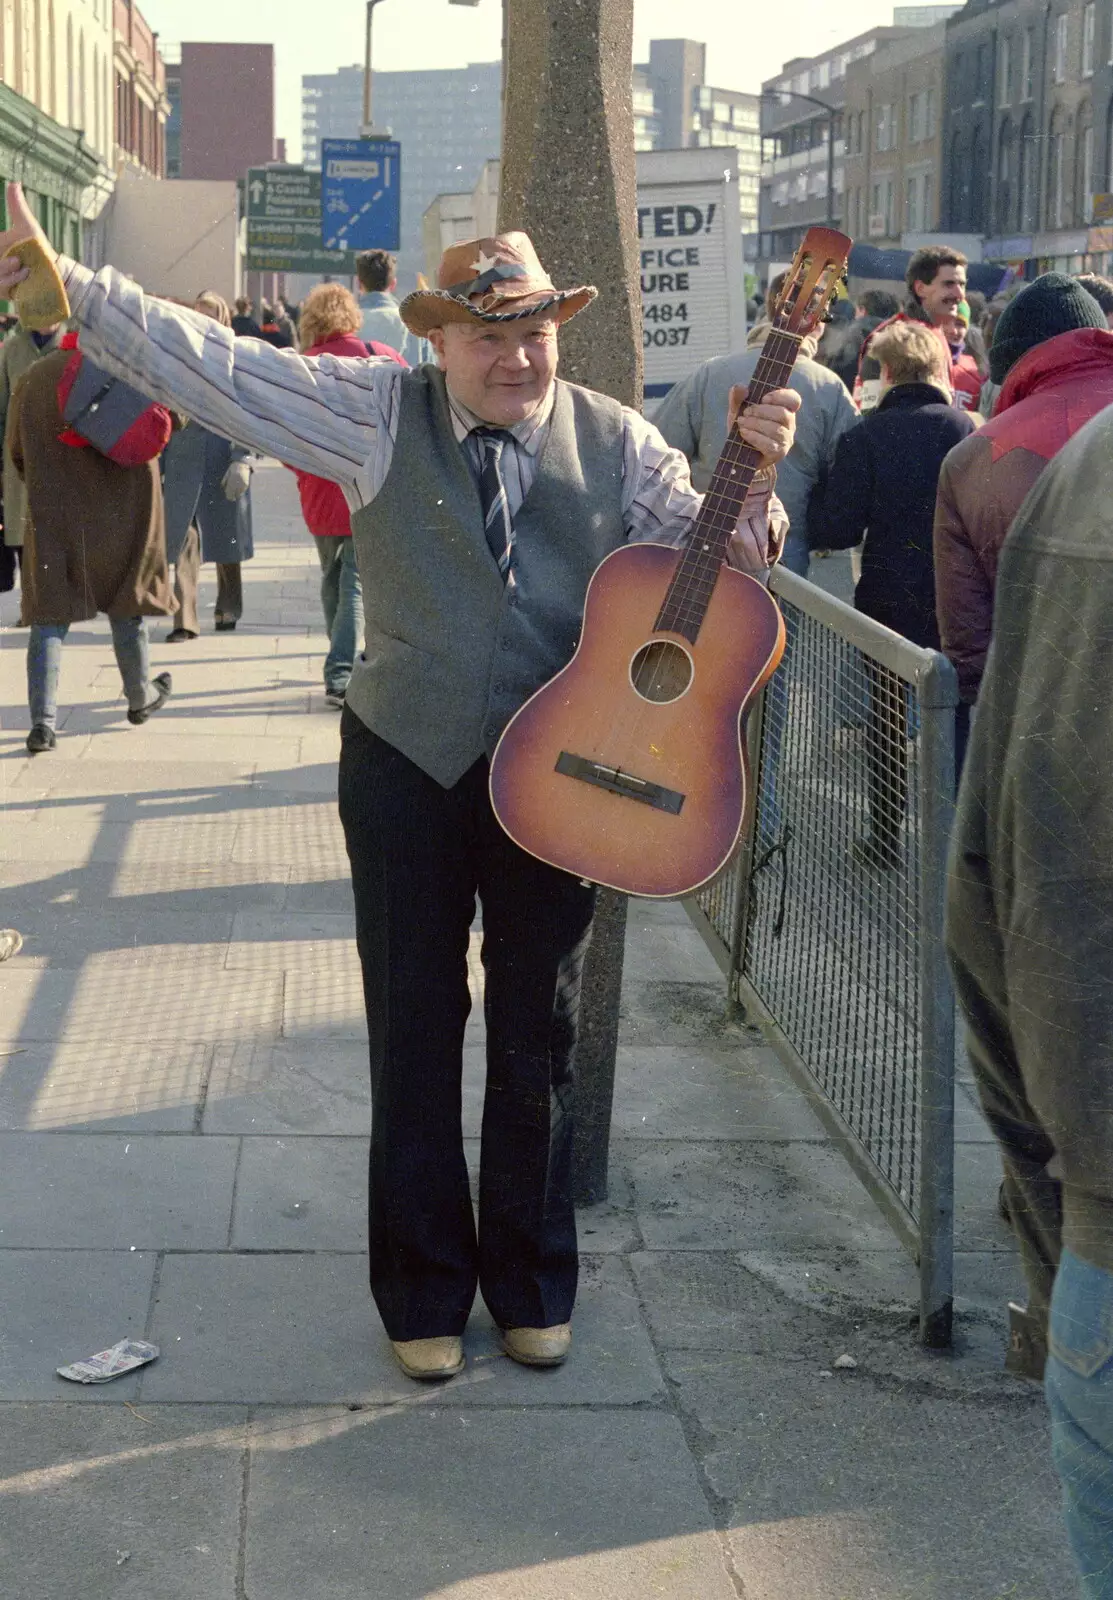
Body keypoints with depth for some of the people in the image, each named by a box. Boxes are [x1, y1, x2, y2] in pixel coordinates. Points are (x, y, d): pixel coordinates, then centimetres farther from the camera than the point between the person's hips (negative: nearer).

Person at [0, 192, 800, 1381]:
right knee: (414, 1028, 9)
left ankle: (532, 1284, 30)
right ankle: (424, 1291, 25)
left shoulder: (615, 443, 0)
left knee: (538, 1036, 12)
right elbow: (215, 368, -9)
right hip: (407, 763, -1)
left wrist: (755, 473, -16)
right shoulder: (380, 414, -4)